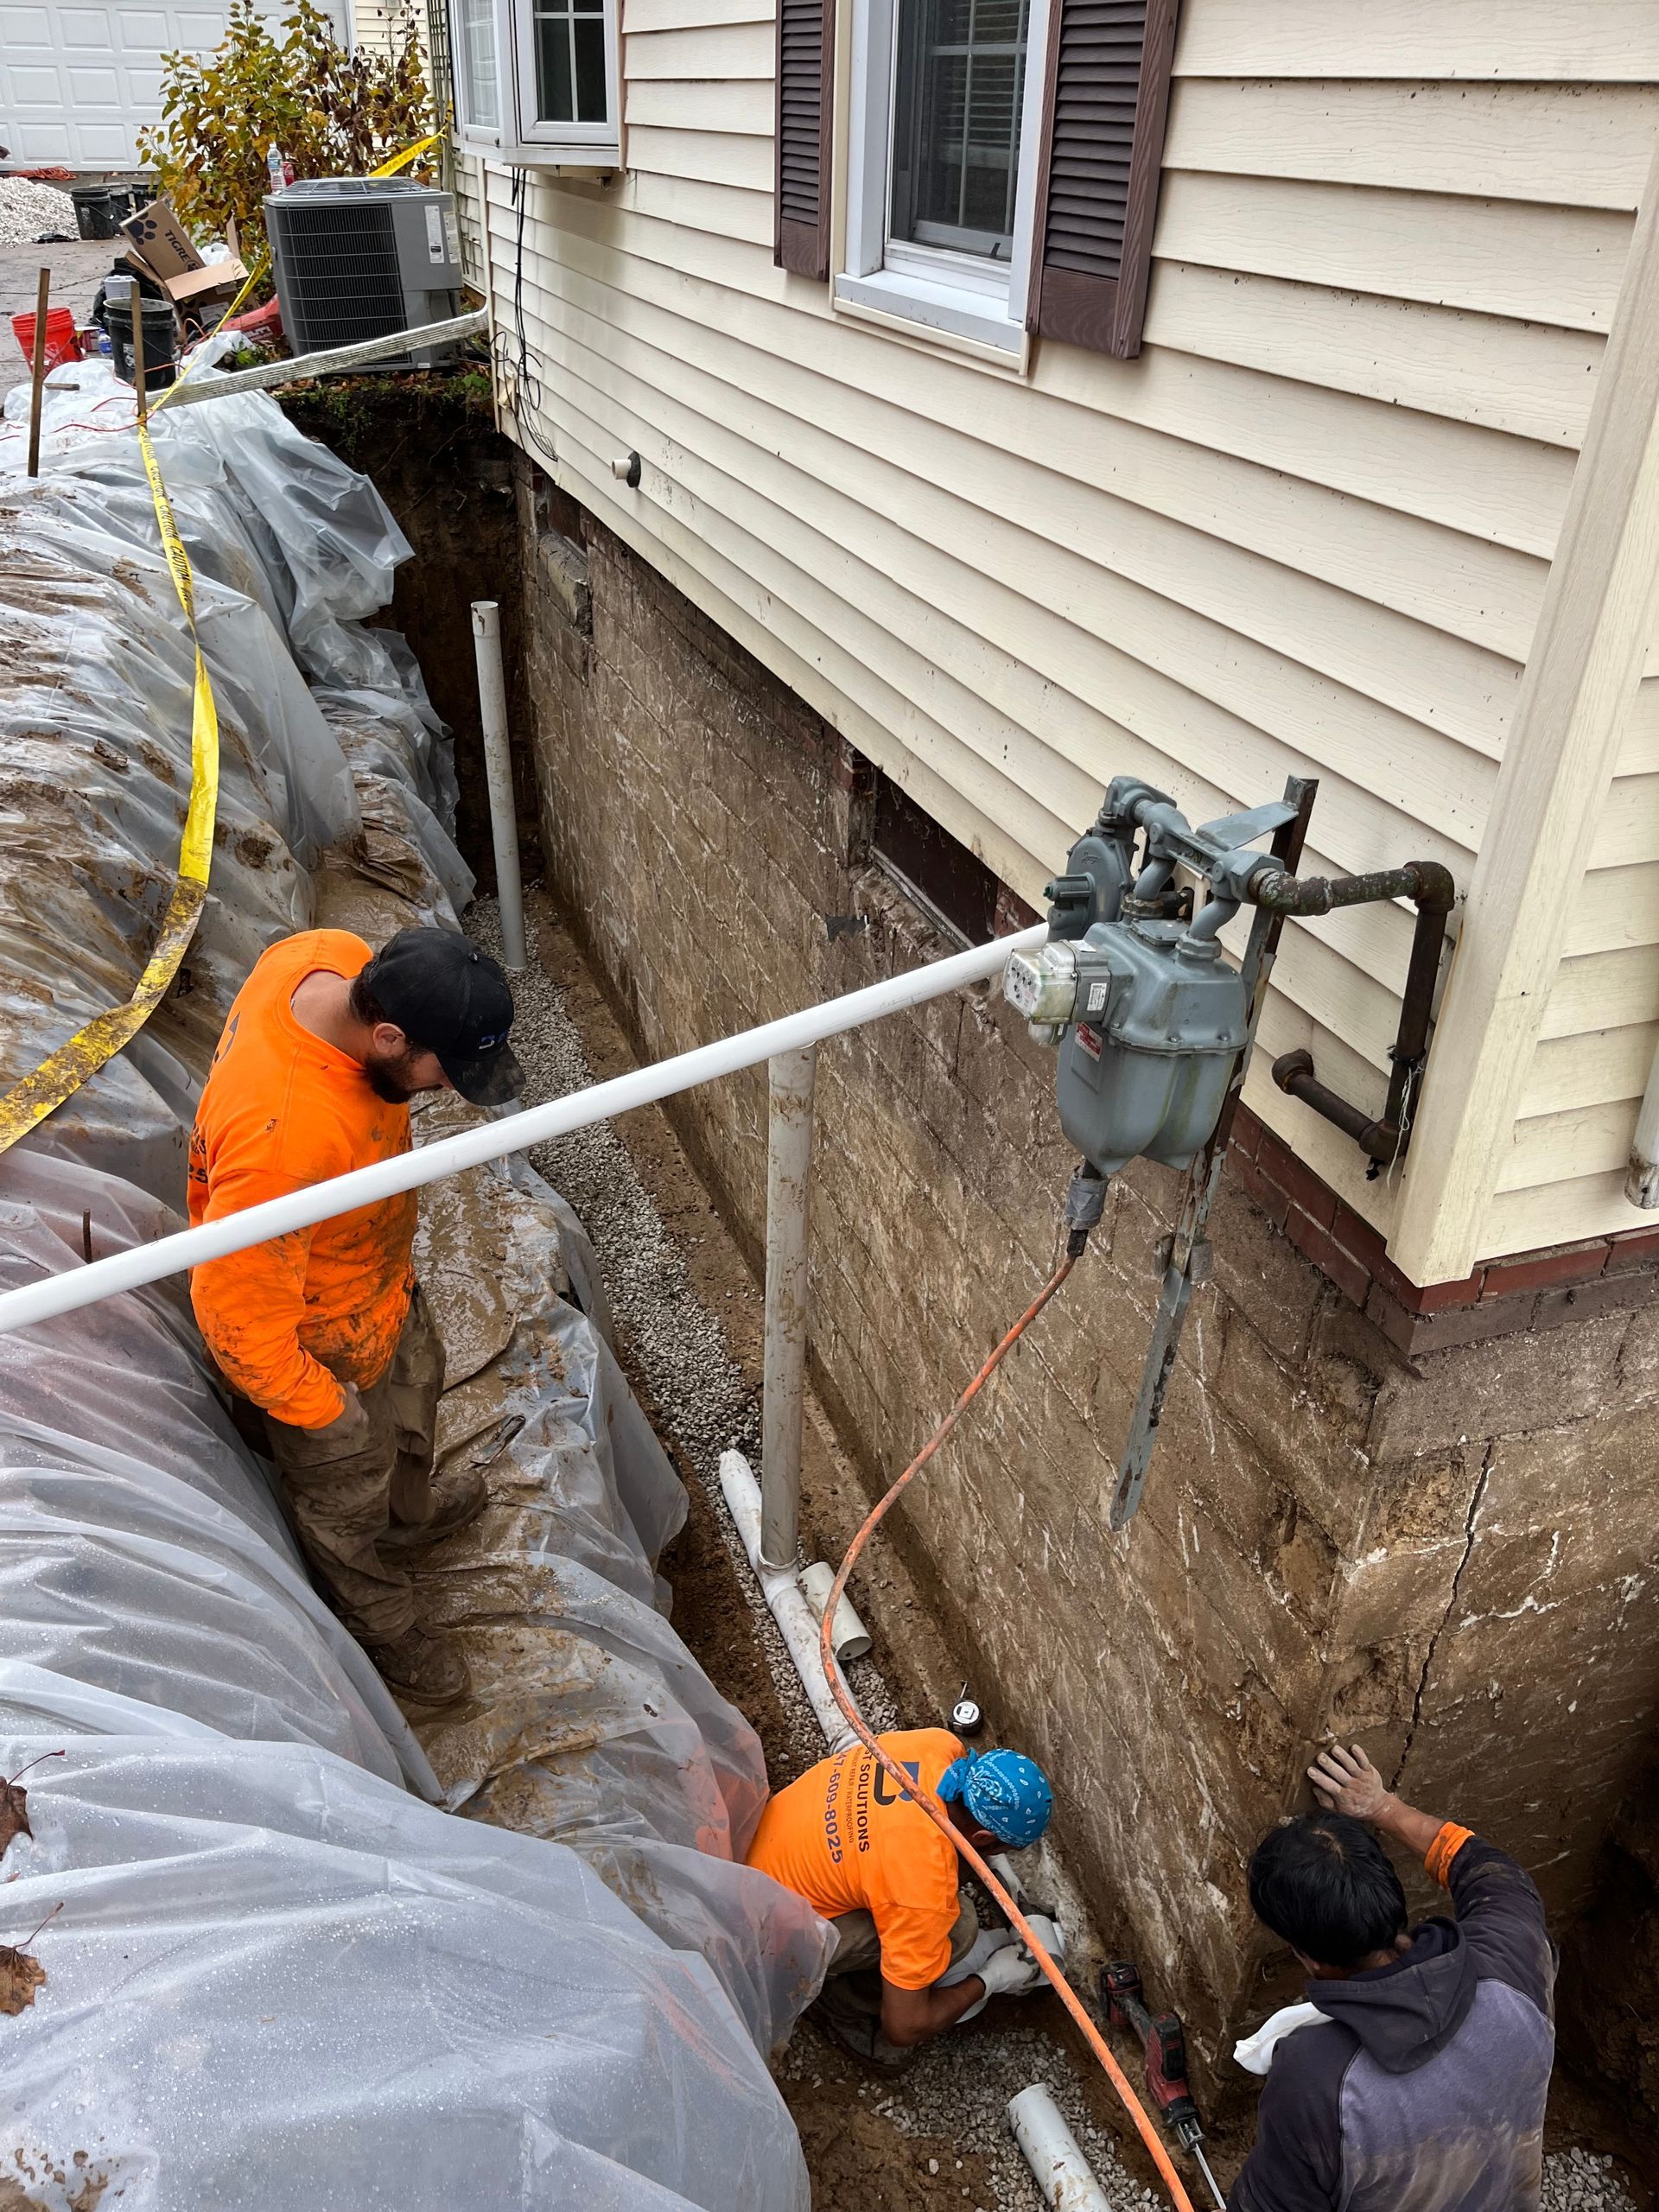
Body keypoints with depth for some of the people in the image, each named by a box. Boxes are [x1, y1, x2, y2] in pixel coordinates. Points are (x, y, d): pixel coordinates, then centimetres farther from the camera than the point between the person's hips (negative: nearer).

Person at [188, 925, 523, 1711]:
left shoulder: (341, 959, -24)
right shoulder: (281, 1138, -47)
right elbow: (238, 1313, -34)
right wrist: (321, 1411, -16)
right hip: (319, 1340, -7)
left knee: (416, 1383, 35)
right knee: (347, 1495, 22)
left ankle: (412, 1512, 67)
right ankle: (382, 1626, 53)